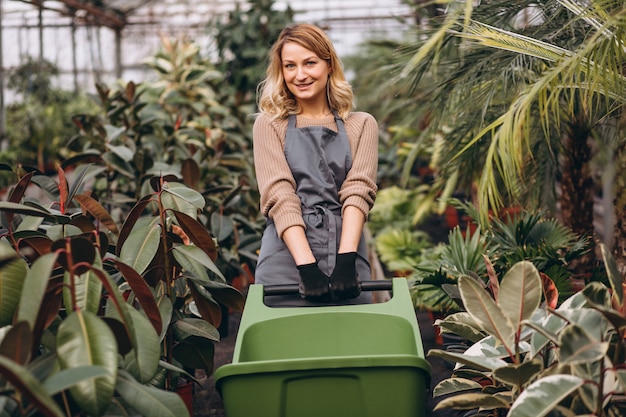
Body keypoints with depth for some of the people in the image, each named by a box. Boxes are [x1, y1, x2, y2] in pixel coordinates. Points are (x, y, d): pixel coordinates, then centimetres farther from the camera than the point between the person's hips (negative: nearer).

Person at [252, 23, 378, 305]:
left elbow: (358, 191, -2)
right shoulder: (269, 125, 7)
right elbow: (279, 196, -5)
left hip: (347, 260, 1)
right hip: (286, 261, -1)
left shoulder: (361, 125, 12)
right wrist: (307, 268, -18)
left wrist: (346, 261, -17)